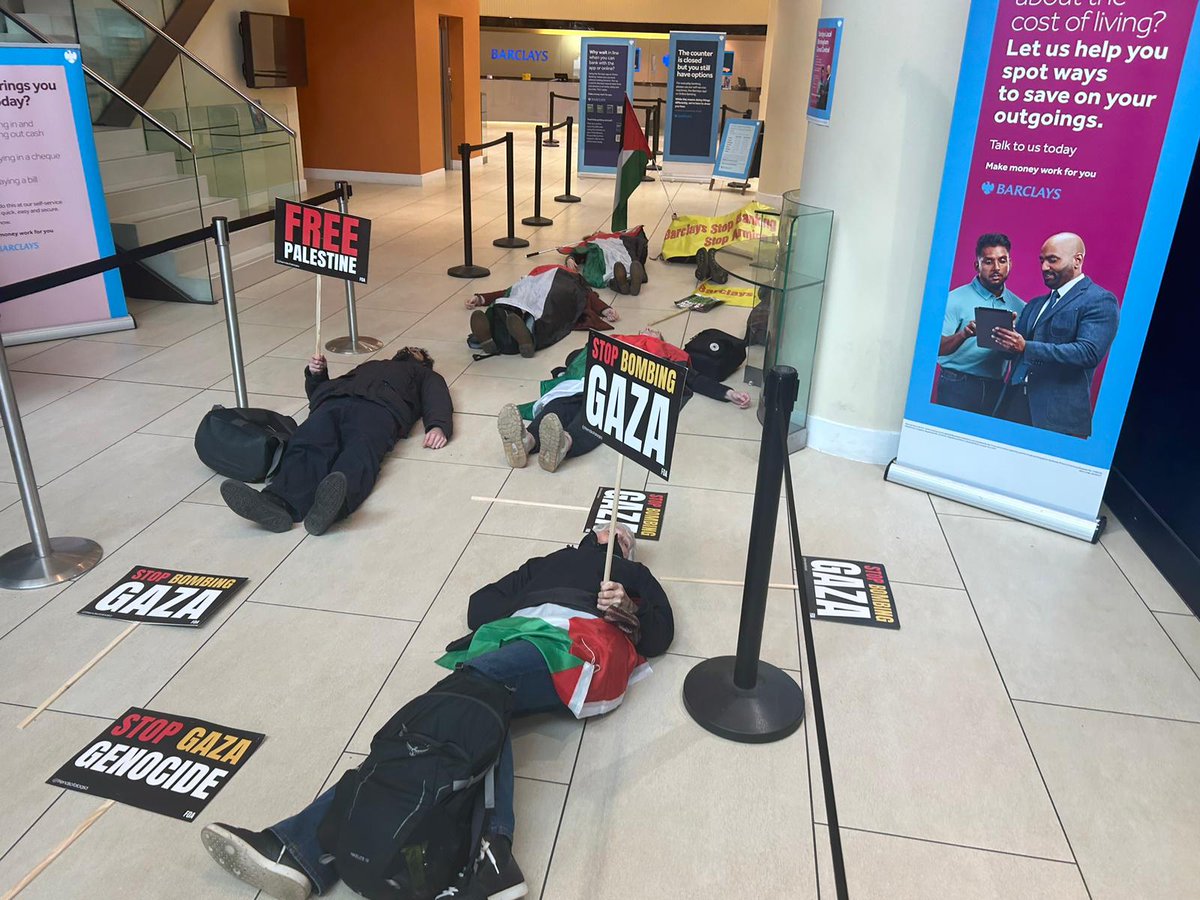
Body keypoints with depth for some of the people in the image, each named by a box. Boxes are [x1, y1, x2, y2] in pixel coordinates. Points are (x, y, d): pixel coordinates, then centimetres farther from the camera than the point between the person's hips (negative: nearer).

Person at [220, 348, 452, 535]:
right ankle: (276, 502, -58)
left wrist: (438, 426, -8)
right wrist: (315, 374, 17)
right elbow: (318, 391, 41)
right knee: (307, 447, -31)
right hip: (332, 401, 4)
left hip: (379, 406, -3)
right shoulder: (368, 366, 48)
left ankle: (328, 505, -68)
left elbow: (437, 399, 15)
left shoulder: (425, 375, 39)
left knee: (360, 451, -39)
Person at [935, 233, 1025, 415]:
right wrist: (963, 334, -30)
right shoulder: (955, 299, -3)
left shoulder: (1019, 307, 10)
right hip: (957, 387, -3)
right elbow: (938, 348, -11)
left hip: (996, 390, 4)